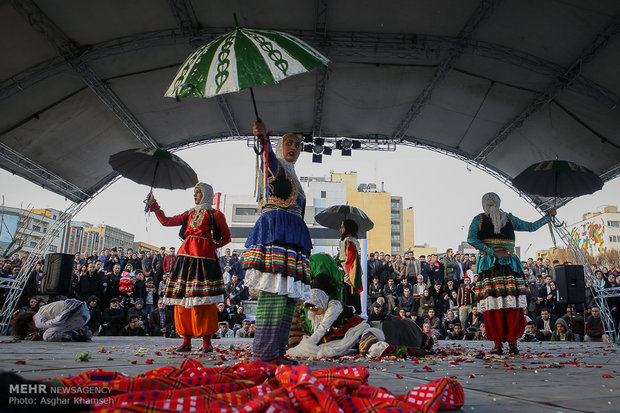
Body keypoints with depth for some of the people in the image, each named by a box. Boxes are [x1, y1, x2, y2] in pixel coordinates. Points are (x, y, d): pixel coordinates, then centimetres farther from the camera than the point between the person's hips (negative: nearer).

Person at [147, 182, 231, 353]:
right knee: (182, 300, 2)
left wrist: (210, 246, 1)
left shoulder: (215, 214, 6)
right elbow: (166, 221, 23)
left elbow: (226, 238, 7)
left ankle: (207, 342, -1)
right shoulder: (190, 214, 20)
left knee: (203, 301, -7)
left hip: (204, 258, -5)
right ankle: (186, 341, 9)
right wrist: (153, 205, 23)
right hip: (185, 257, 5)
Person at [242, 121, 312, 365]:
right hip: (274, 232, -9)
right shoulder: (275, 165, 8)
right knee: (274, 292, -15)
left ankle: (276, 351, 5)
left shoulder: (292, 177, 31)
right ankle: (265, 354, -14)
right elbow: (268, 155, -17)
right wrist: (262, 137, -39)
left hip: (292, 237, 9)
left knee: (287, 294, 3)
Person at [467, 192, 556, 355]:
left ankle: (497, 344, -2)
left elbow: (471, 239, -7)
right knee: (513, 306, 3)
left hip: (489, 266, -2)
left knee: (493, 306, -2)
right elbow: (531, 227, 22)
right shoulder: (510, 219, 12)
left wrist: (492, 252, -7)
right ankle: (513, 343, 3)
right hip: (509, 265, 2)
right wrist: (548, 216, 36)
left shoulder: (479, 219, 6)